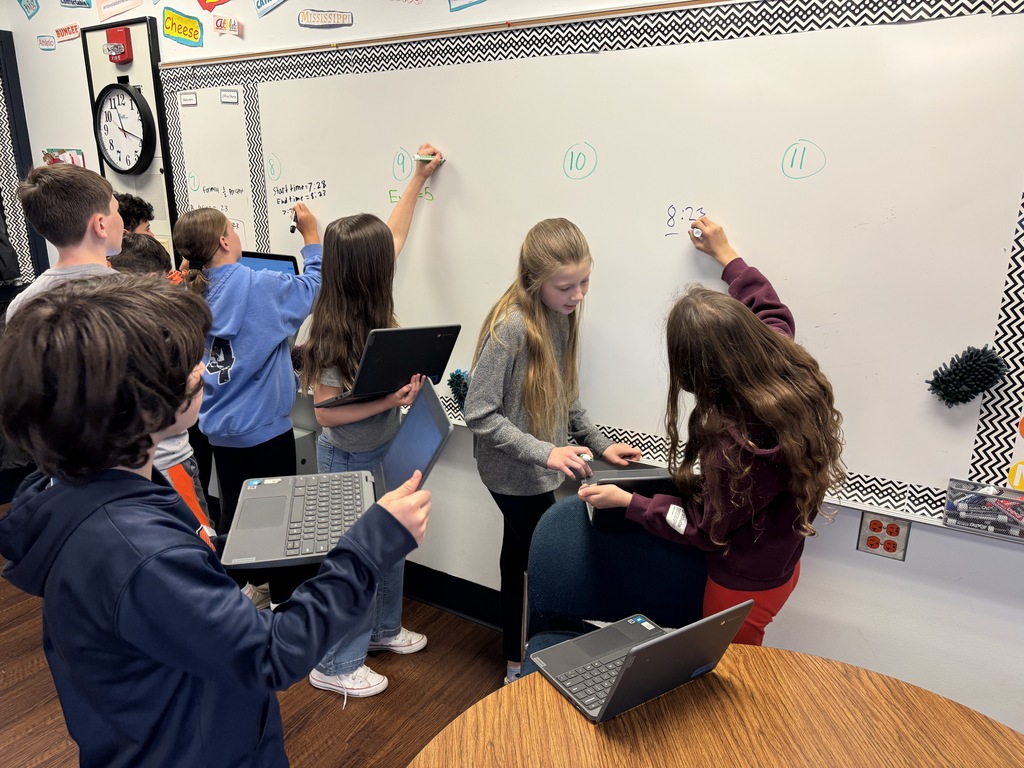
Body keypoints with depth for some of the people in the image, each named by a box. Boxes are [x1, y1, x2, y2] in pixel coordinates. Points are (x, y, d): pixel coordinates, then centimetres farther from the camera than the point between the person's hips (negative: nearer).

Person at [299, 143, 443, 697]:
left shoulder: (368, 304, -5)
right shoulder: (335, 333, -27)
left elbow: (391, 238, 8)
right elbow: (325, 411, -24)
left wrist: (418, 179, 13)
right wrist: (389, 401, -33)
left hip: (383, 450, 8)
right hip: (350, 460, -8)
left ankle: (383, 629, 44)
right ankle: (336, 666, 26)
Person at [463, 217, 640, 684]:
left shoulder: (560, 315, 0)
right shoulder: (510, 326, -24)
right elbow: (478, 415, -24)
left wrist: (600, 445, 4)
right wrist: (546, 453, -28)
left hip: (538, 473, 8)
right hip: (517, 475, -8)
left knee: (522, 561, 22)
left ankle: (517, 657, 43)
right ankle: (520, 669, 25)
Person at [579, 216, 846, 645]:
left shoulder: (735, 444, -40)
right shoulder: (795, 369, -19)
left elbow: (704, 529, -21)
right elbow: (771, 311, 5)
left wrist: (626, 501, -14)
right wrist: (727, 256, 15)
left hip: (745, 586, -7)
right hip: (779, 563, 7)